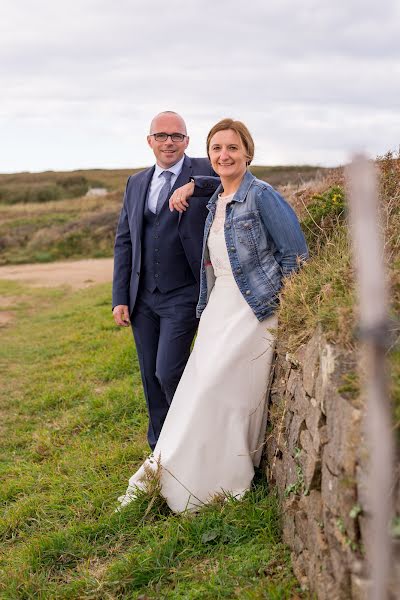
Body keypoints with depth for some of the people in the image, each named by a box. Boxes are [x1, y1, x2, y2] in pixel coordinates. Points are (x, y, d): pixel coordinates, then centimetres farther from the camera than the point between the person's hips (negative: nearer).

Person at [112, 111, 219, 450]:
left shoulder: (207, 173, -3)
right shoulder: (136, 183, 11)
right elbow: (124, 242, 11)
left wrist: (191, 186, -25)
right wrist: (120, 298, 5)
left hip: (183, 296, -5)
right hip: (142, 298, 5)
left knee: (168, 372, -10)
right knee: (151, 377, 12)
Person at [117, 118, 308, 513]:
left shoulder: (262, 196, -11)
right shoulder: (215, 201, 11)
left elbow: (295, 253, -9)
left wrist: (276, 296, -7)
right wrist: (190, 187, 16)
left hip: (252, 309, -7)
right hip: (218, 306, 7)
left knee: (214, 387, -9)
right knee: (198, 388, 5)